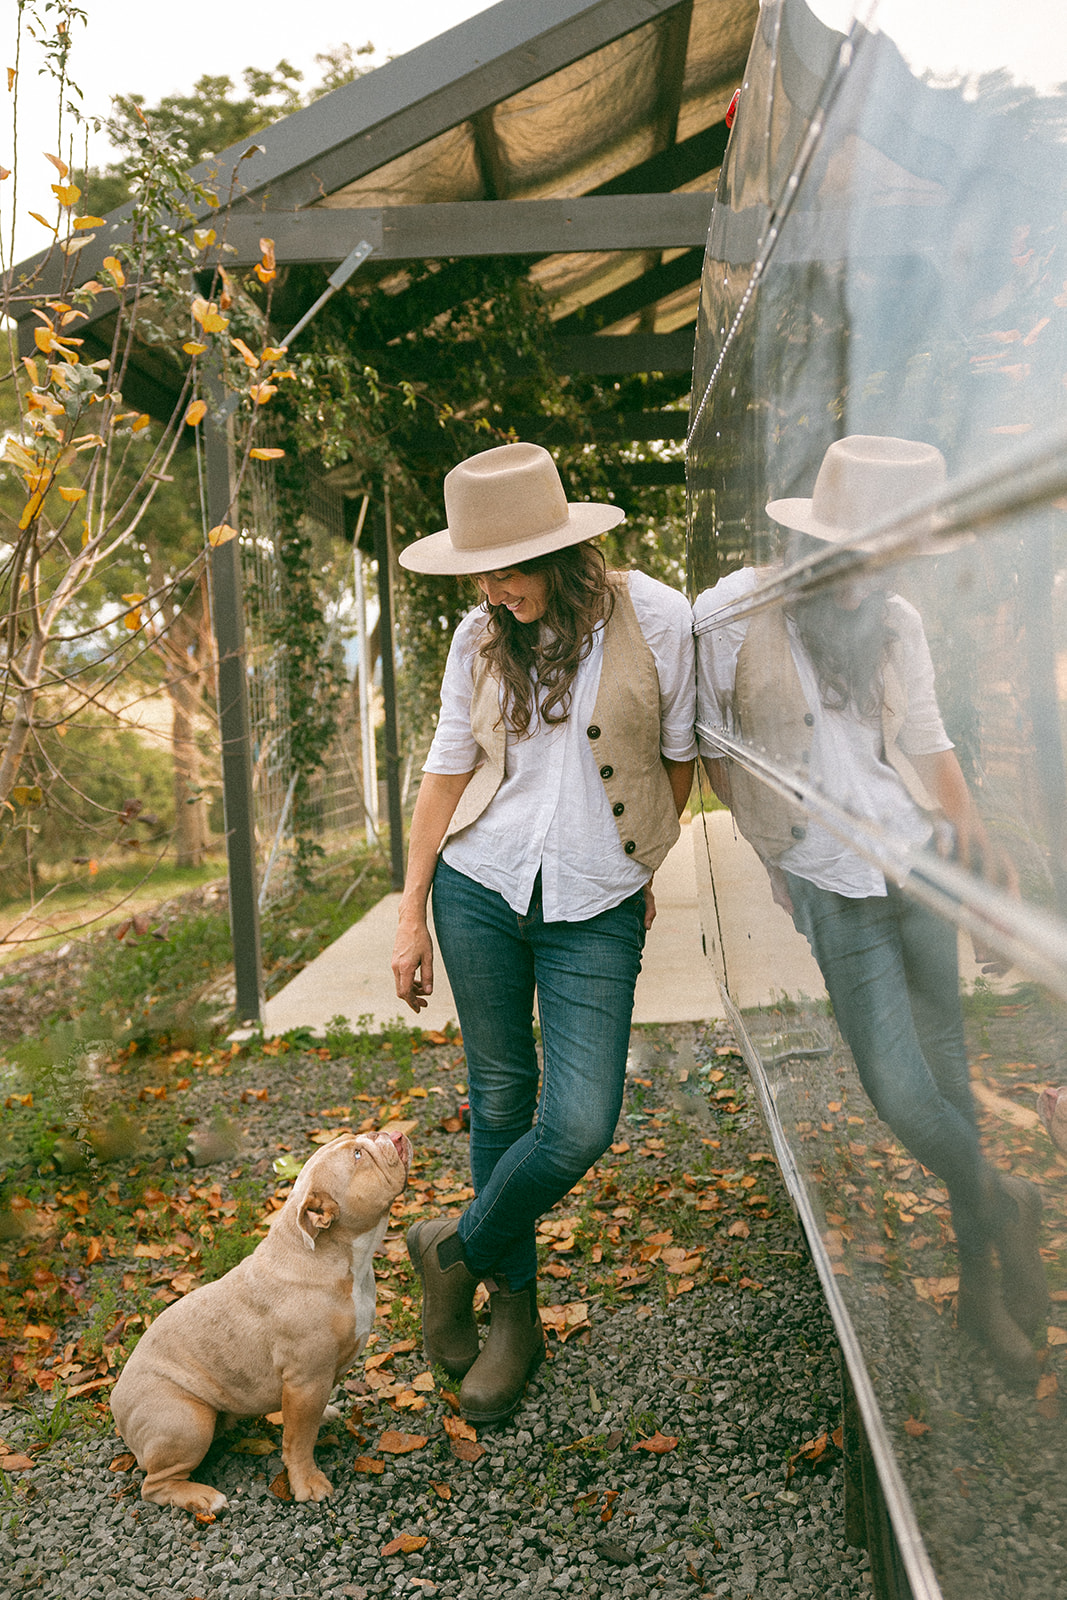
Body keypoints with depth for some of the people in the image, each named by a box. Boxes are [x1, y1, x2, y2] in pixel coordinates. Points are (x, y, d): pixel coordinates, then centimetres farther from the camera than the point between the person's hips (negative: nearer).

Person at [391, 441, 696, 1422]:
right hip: (480, 889, 2)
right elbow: (447, 771, 6)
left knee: (581, 1126, -10)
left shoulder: (657, 619, -7)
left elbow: (678, 757, 5)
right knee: (500, 1098, 9)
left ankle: (459, 1250, 19)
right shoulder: (481, 639, 2)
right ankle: (514, 1313, 29)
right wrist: (411, 915, 4)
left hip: (596, 911, -2)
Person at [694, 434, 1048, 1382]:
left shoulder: (897, 622, 4)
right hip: (835, 888, -3)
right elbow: (710, 742, 1)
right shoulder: (734, 613, -9)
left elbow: (926, 738, 13)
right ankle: (1003, 1207, 21)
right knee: (900, 1088, -11)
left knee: (946, 1067, 8)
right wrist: (771, 851, 0)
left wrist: (971, 830, -2)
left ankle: (979, 1283, 27)